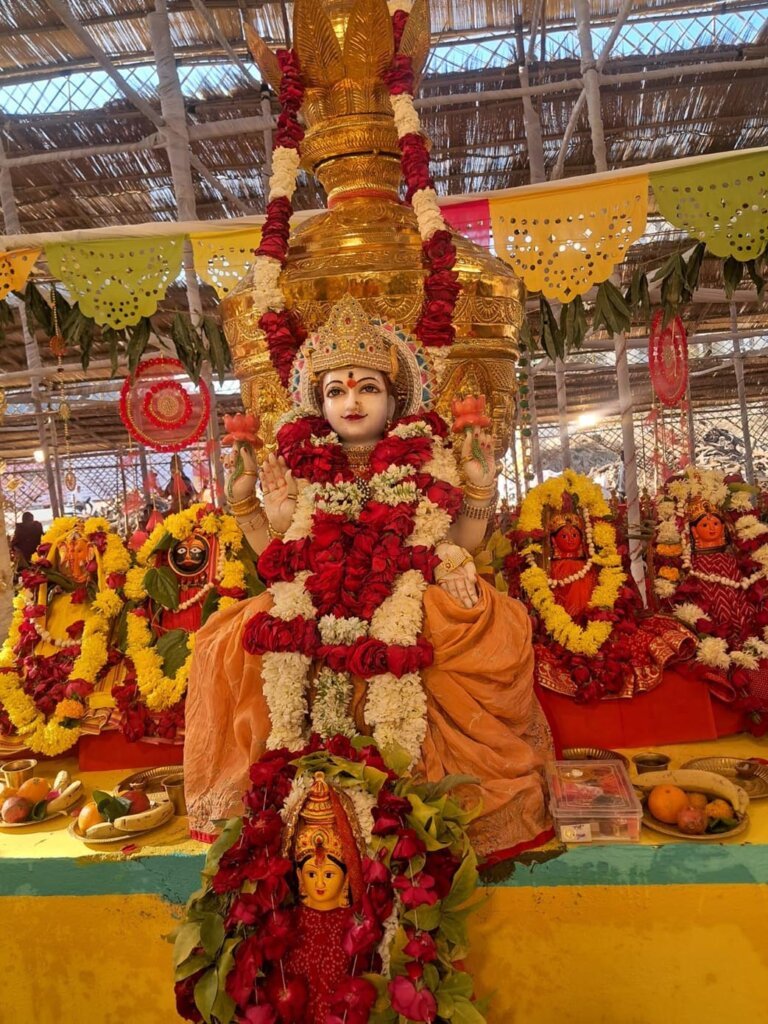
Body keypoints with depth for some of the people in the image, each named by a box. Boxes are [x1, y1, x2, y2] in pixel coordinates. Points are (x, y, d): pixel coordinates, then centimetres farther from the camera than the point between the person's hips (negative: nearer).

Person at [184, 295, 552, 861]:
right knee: (228, 643, -20)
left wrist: (482, 488, -6)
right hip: (319, 615, 2)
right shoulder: (302, 469, 12)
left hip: (410, 608, -1)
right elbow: (281, 556, 11)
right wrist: (244, 499, 5)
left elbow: (458, 547, 3)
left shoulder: (425, 463, 8)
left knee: (496, 628, -29)